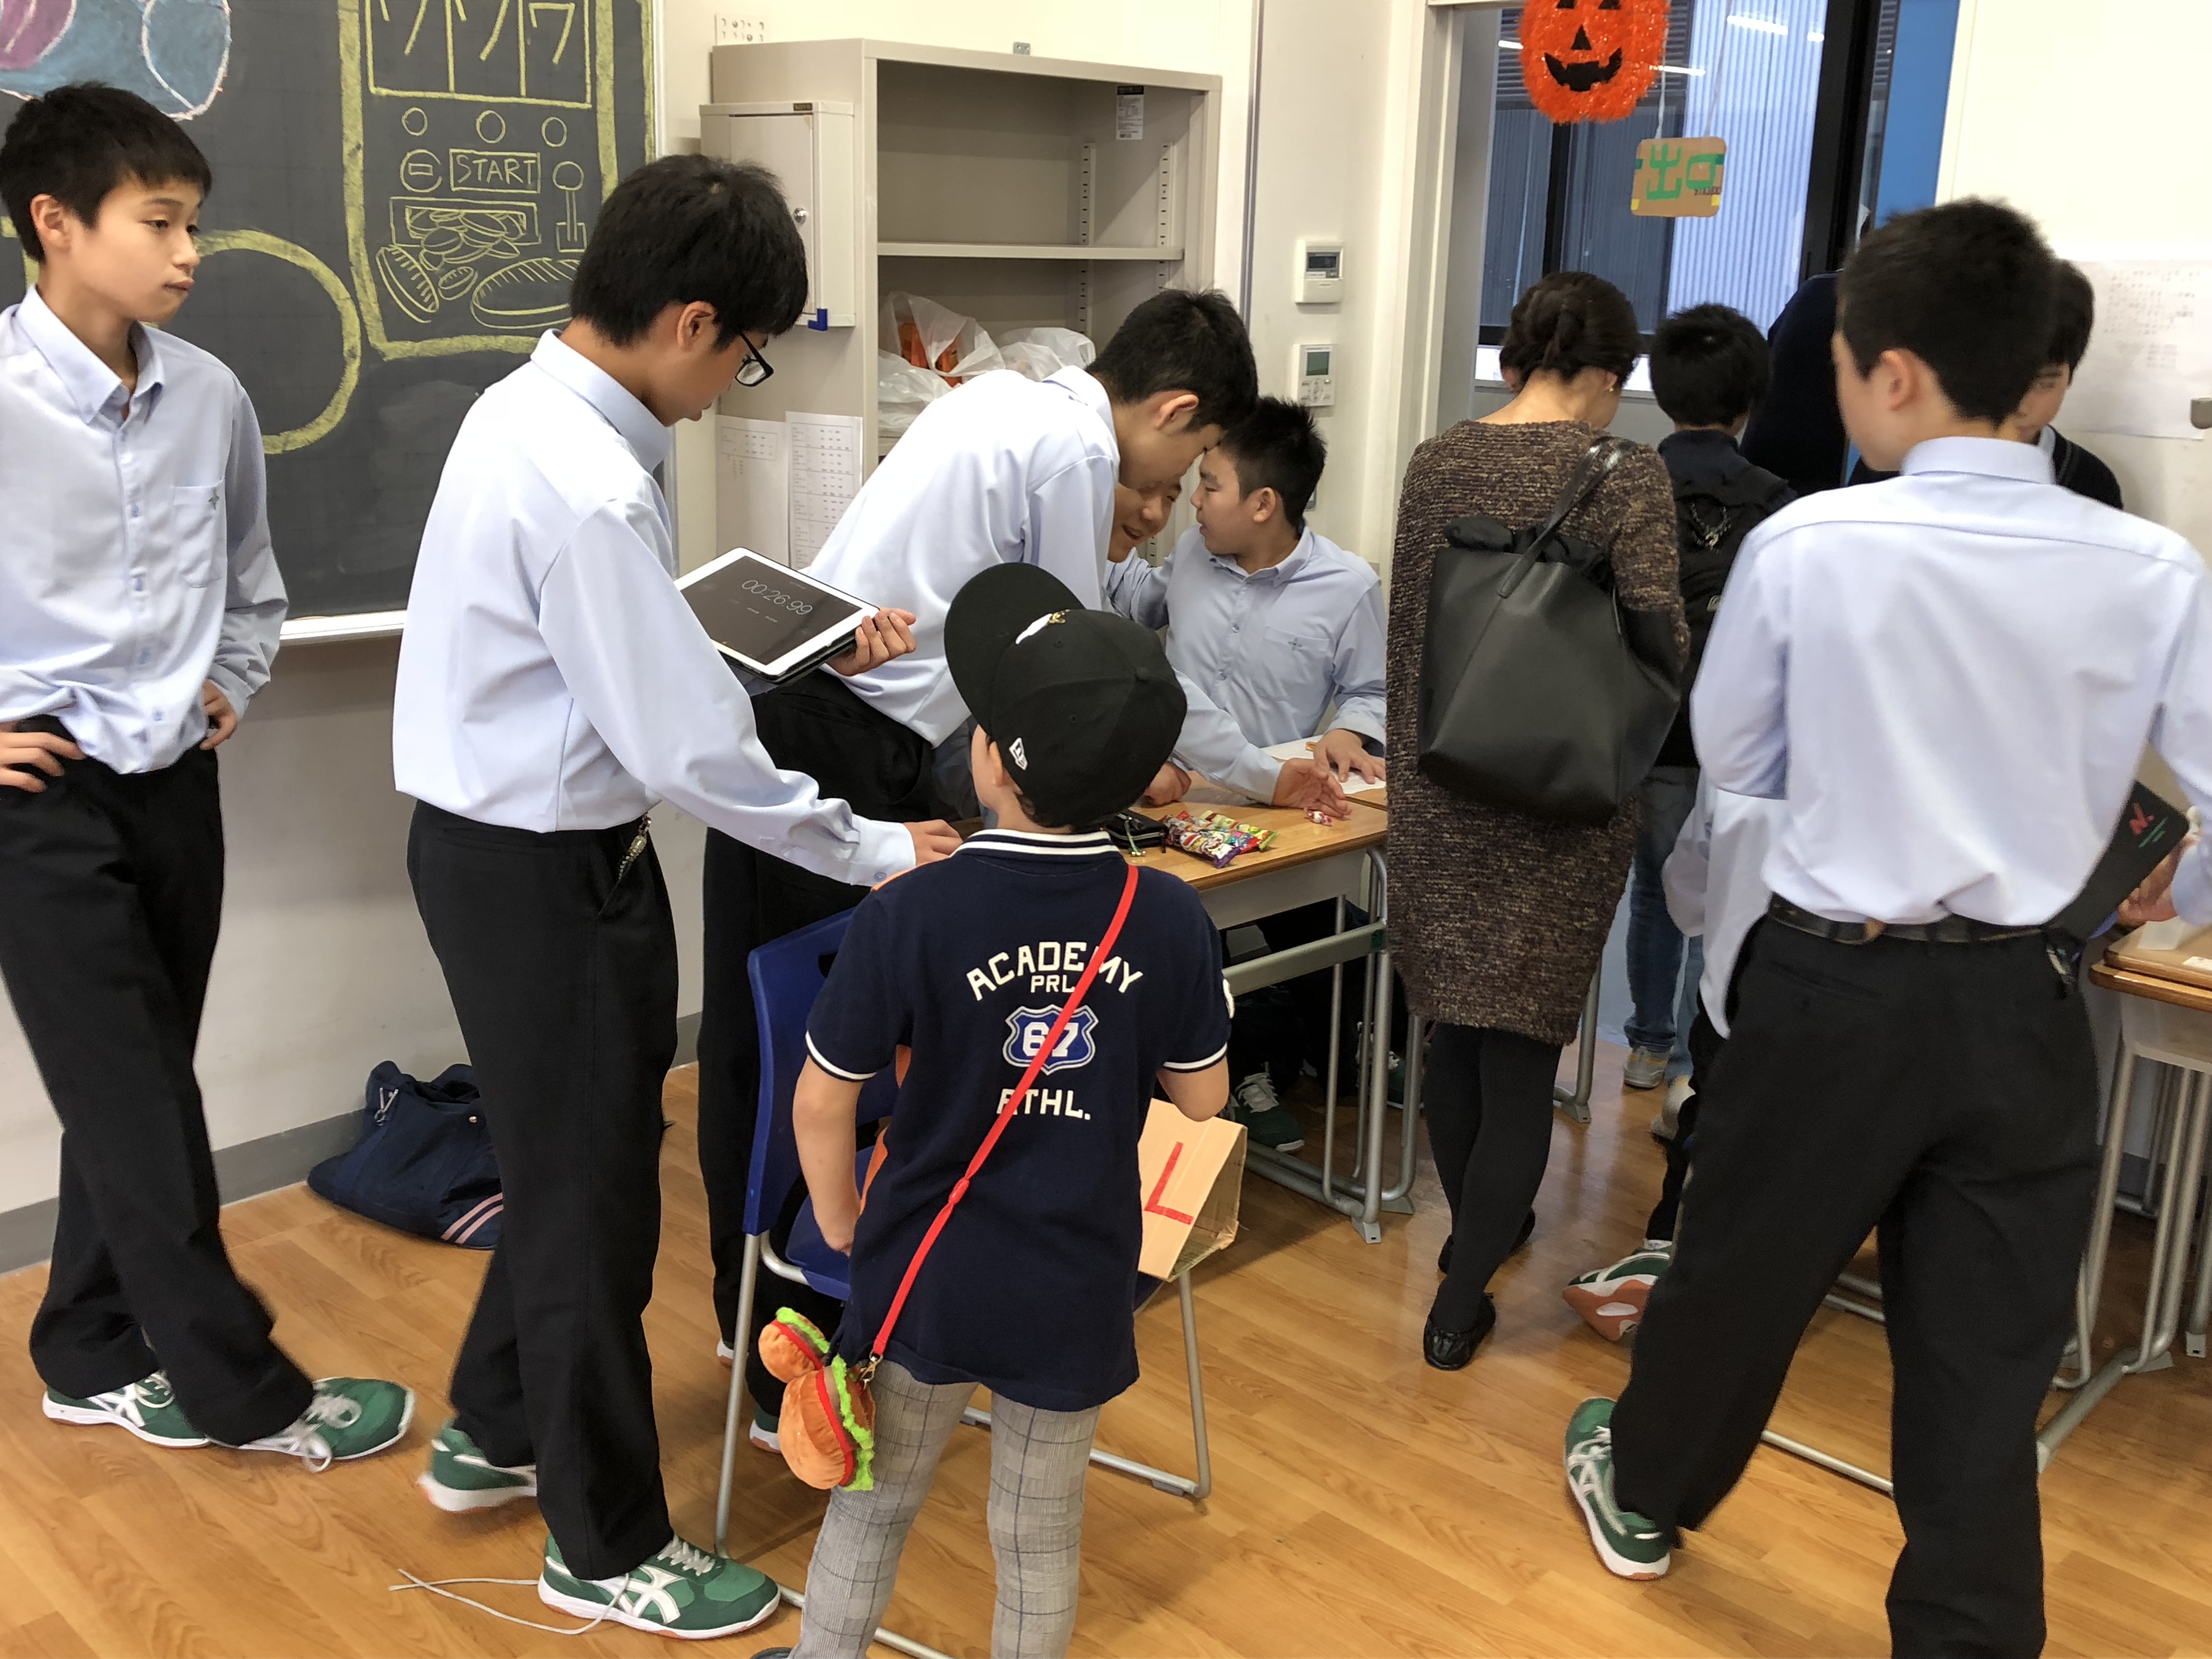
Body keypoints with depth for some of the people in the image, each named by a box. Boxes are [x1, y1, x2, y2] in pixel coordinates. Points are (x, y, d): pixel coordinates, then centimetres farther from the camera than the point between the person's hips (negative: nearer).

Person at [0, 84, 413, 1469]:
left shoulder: (211, 397, 0)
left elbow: (252, 571, 19)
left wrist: (233, 680, 7)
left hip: (175, 781, 5)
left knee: (138, 1085, 14)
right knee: (139, 1103, 0)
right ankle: (245, 1390, 13)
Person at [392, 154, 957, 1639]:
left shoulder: (531, 409, 4)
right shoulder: (589, 492, -28)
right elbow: (686, 748, -25)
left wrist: (805, 660, 9)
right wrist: (874, 850, -14)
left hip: (506, 841, 10)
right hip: (543, 875, -10)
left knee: (573, 1162, 25)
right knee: (592, 1193, 6)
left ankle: (497, 1431, 46)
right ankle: (609, 1546, 27)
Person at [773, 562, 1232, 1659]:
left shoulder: (908, 916, -21)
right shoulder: (1168, 920, -14)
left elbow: (821, 1101, -12)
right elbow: (1201, 1095, -1)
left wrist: (843, 1222, 5)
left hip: (926, 1274, -1)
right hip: (1078, 1291, 1)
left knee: (874, 1502, 22)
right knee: (1041, 1533, 19)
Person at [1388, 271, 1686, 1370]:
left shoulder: (1435, 464, 3)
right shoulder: (1625, 478, -10)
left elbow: (1407, 629, 10)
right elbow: (1658, 647, -14)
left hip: (1443, 787, 4)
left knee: (1457, 1021, 18)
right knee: (1523, 1037, 4)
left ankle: (1476, 1229, 37)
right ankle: (1459, 1302, 8)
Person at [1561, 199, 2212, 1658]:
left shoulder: (1808, 544, -12)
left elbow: (1730, 756, 1)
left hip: (1838, 982, -1)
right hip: (2022, 1001, 1)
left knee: (1743, 1267, 20)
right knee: (1987, 1357, 12)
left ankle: (1645, 1491, 44)